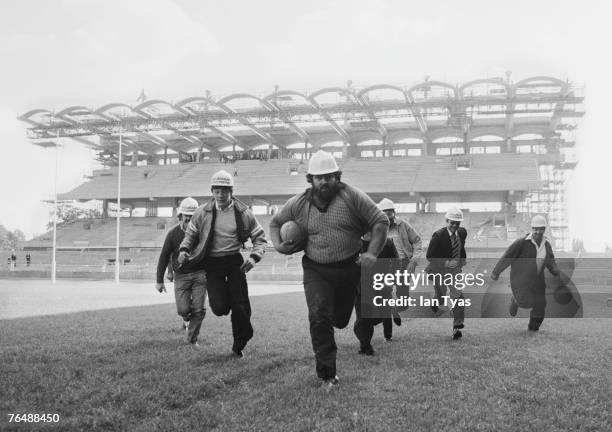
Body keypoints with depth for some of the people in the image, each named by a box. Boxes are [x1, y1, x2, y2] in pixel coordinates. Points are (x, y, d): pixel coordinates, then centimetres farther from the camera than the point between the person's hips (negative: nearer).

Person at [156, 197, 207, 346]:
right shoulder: (173, 233, -2)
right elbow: (164, 257, 2)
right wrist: (159, 280, 2)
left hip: (200, 273, 0)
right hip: (181, 275, 0)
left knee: (199, 309, -6)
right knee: (183, 309, -7)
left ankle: (192, 339, 13)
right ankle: (187, 319, 31)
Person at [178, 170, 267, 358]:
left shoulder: (243, 212, -3)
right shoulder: (203, 212, -2)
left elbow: (260, 237, 4)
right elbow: (191, 234, 11)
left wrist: (254, 257, -13)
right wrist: (184, 250, -9)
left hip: (234, 261, 0)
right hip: (212, 263, 0)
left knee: (241, 307, -2)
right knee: (220, 308, -12)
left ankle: (239, 345, 21)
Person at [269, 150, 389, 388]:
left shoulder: (352, 196, -9)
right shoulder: (298, 204, -2)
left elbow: (381, 221, -7)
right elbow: (275, 223, 15)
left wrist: (372, 253, -15)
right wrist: (278, 245, -5)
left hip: (350, 268, 0)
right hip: (316, 271, 1)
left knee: (340, 320, 13)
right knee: (319, 318, -15)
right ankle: (327, 373, -4)